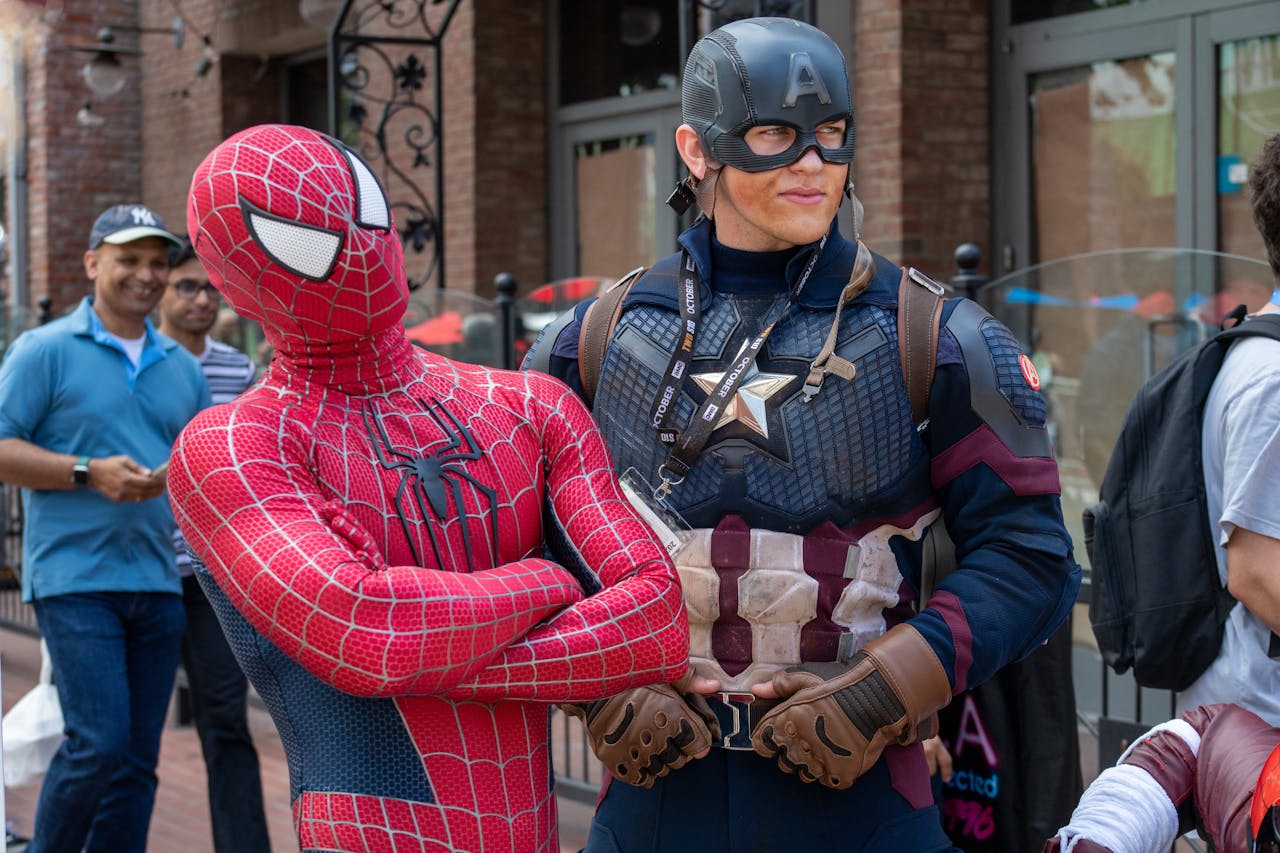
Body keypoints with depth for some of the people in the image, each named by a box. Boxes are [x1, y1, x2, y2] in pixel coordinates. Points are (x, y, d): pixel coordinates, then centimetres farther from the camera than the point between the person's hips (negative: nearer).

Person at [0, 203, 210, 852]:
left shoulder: (181, 367, 16)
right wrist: (88, 473, -16)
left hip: (157, 581, 6)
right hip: (75, 578, -6)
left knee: (137, 761, 6)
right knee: (99, 743, -14)